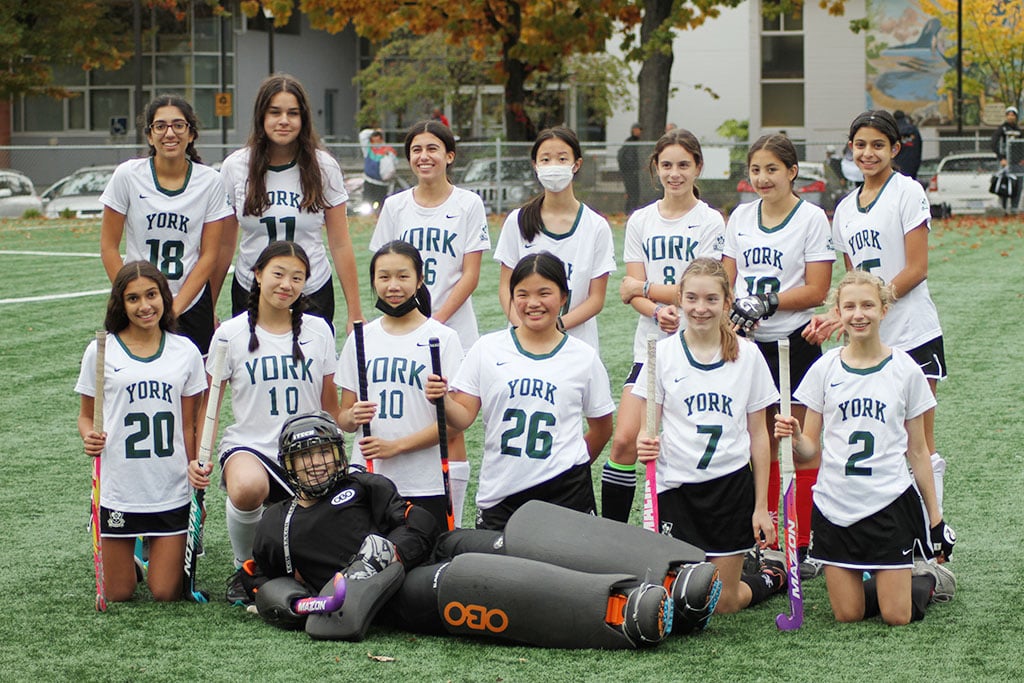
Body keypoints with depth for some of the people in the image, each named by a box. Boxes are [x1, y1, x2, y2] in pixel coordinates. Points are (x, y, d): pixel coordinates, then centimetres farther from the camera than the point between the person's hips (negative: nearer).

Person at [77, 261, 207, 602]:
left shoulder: (185, 351, 3)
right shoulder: (102, 351, -2)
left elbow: (188, 426, 8)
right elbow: (86, 414, 6)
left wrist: (196, 482, 6)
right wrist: (89, 437, -16)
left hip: (171, 493, 1)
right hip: (118, 492, -1)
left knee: (166, 593, -1)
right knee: (118, 595, 4)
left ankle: (159, 550, 31)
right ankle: (127, 552, 36)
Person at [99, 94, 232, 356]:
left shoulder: (210, 181, -1)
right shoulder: (128, 175, -3)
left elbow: (208, 255, -1)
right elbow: (108, 246, 0)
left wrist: (174, 309, -9)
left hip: (192, 307, 1)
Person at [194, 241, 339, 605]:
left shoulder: (317, 330, 6)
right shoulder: (231, 334, 0)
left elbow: (330, 404, 13)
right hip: (249, 445, -2)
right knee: (248, 487, -40)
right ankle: (245, 566, -7)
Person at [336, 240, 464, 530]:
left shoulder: (442, 337, -1)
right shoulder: (361, 339, 10)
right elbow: (343, 417, 13)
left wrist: (395, 446, -14)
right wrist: (353, 417, -10)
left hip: (426, 484, -3)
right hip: (368, 481, 3)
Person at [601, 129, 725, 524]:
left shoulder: (710, 222, -1)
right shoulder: (640, 221, 10)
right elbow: (632, 291, 3)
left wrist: (643, 288, -2)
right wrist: (658, 312, -17)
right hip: (649, 347, 3)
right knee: (625, 439, -8)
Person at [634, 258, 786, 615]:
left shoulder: (747, 355, 0)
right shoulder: (663, 353, -2)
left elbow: (758, 434, 5)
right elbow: (648, 427, 2)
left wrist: (761, 506, 3)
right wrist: (646, 445, -23)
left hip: (732, 483, 0)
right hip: (676, 488, 0)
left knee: (724, 602, 2)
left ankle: (772, 577, 34)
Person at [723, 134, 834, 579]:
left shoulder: (811, 218, -4)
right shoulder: (740, 217, 11)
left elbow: (816, 291, -9)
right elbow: (727, 280, 12)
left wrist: (766, 302, -19)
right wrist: (734, 309, -9)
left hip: (794, 341, -4)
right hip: (749, 343, 4)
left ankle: (804, 546, 6)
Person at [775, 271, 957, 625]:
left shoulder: (905, 370, 0)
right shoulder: (825, 369, 2)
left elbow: (917, 450, 6)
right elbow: (811, 448, 4)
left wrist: (935, 516, 5)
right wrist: (794, 438, -20)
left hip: (890, 502, -2)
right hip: (835, 504, 2)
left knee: (897, 616, -5)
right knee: (848, 615, 0)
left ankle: (930, 578, 26)